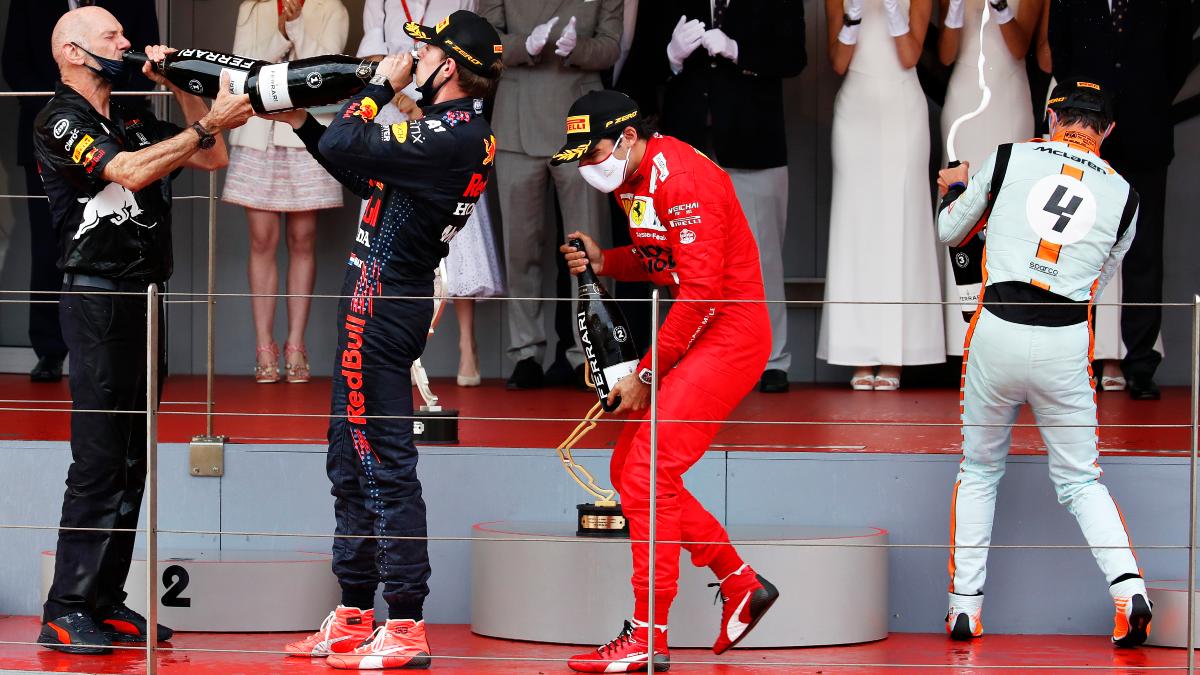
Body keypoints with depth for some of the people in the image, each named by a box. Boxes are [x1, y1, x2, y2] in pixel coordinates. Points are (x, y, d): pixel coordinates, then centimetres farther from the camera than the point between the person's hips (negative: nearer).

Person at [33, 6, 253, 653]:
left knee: (131, 461, 9)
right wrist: (209, 123, -24)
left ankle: (105, 602, 14)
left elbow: (211, 158, 18)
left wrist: (179, 88, 8)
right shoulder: (60, 121, -8)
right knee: (98, 461, -11)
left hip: (142, 301, 8)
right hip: (98, 301, -8)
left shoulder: (132, 119, 17)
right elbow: (131, 172, -23)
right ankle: (66, 613, -9)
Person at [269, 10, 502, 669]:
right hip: (378, 302, 11)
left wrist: (381, 87, -7)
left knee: (383, 463, -9)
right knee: (351, 461, 16)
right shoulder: (461, 133, 13)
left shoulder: (451, 134, -19)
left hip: (382, 305, -11)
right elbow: (363, 175, 23)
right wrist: (304, 125, 21)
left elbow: (345, 148, -22)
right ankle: (353, 620, 23)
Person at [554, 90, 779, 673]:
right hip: (693, 336, 11)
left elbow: (701, 291, -23)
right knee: (628, 470, 11)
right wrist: (603, 261, 2)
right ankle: (741, 585, 21)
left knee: (648, 474, -15)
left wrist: (647, 373, -18)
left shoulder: (681, 178, -20)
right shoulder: (631, 180, 11)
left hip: (729, 336, -11)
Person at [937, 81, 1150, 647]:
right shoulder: (1123, 195, 7)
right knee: (1080, 480, 12)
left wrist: (954, 188, 35)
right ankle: (1128, 587, -10)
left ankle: (964, 605, 14)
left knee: (978, 472, 18)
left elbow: (950, 233, 15)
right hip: (1067, 345, 0)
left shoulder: (1009, 158, 4)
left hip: (997, 332, 0)